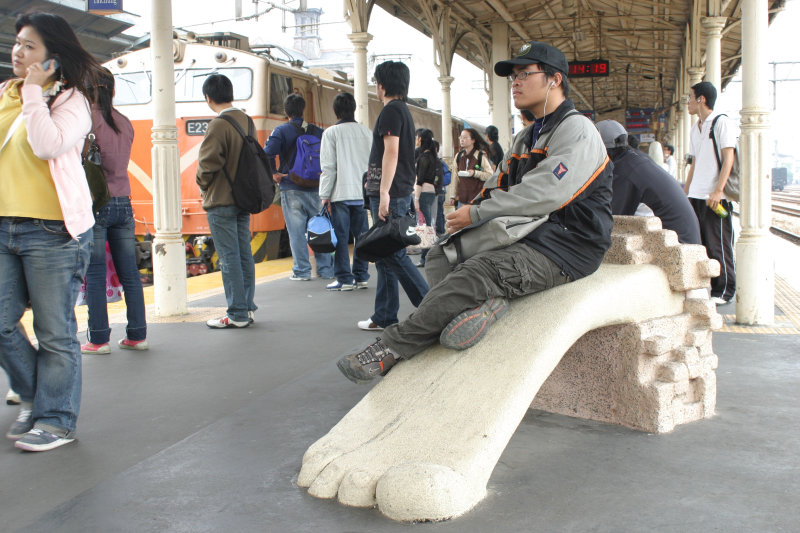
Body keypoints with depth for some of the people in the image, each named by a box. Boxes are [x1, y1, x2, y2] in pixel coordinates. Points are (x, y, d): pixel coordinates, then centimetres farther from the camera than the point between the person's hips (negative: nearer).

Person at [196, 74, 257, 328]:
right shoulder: (246, 121, 8)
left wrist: (204, 186, -1)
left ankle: (237, 314, 3)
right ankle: (248, 309, 18)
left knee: (229, 258, -2)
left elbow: (208, 164, -19)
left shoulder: (219, 125, -17)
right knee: (245, 255, 12)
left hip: (221, 201, -8)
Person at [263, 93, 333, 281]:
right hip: (315, 188, 4)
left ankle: (301, 271, 1)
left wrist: (274, 173, -6)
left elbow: (267, 154, -18)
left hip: (291, 189, -3)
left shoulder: (281, 131, -4)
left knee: (296, 231, 1)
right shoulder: (317, 131, 7)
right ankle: (326, 269, 13)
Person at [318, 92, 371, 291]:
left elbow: (328, 167, -7)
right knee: (361, 235, 9)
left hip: (341, 192, -4)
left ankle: (344, 279, 1)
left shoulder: (331, 132, -4)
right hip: (362, 192, 4)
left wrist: (324, 195, -2)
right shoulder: (366, 132, 8)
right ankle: (361, 276, 13)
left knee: (341, 237, 1)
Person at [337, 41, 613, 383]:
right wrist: (464, 218, -1)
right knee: (439, 255, -1)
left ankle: (392, 347, -28)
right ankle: (483, 302, -31)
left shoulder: (576, 130, -8)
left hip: (563, 245, -10)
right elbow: (498, 189, 20)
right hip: (525, 235, 10)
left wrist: (476, 214, -16)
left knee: (479, 271, -31)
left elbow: (545, 194, -22)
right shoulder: (526, 138, 23)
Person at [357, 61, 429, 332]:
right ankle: (384, 317, 16)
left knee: (393, 255, -9)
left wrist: (384, 193, -24)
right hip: (400, 193, 10)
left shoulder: (391, 110, -10)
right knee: (384, 255, 11)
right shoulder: (403, 110, 21)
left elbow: (391, 151, -19)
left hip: (392, 195, -10)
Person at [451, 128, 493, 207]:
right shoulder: (458, 156, 12)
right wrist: (454, 195, 14)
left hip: (477, 198, -4)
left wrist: (475, 173, -18)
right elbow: (455, 177, 15)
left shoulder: (481, 156, -2)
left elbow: (490, 175, -5)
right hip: (462, 198, 4)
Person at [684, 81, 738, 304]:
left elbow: (728, 158, -12)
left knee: (718, 244, -3)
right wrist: (685, 192, 19)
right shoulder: (695, 129, 18)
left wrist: (718, 190, -21)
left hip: (715, 196, -8)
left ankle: (723, 291, 4)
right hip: (696, 196, 8)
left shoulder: (722, 123, -6)